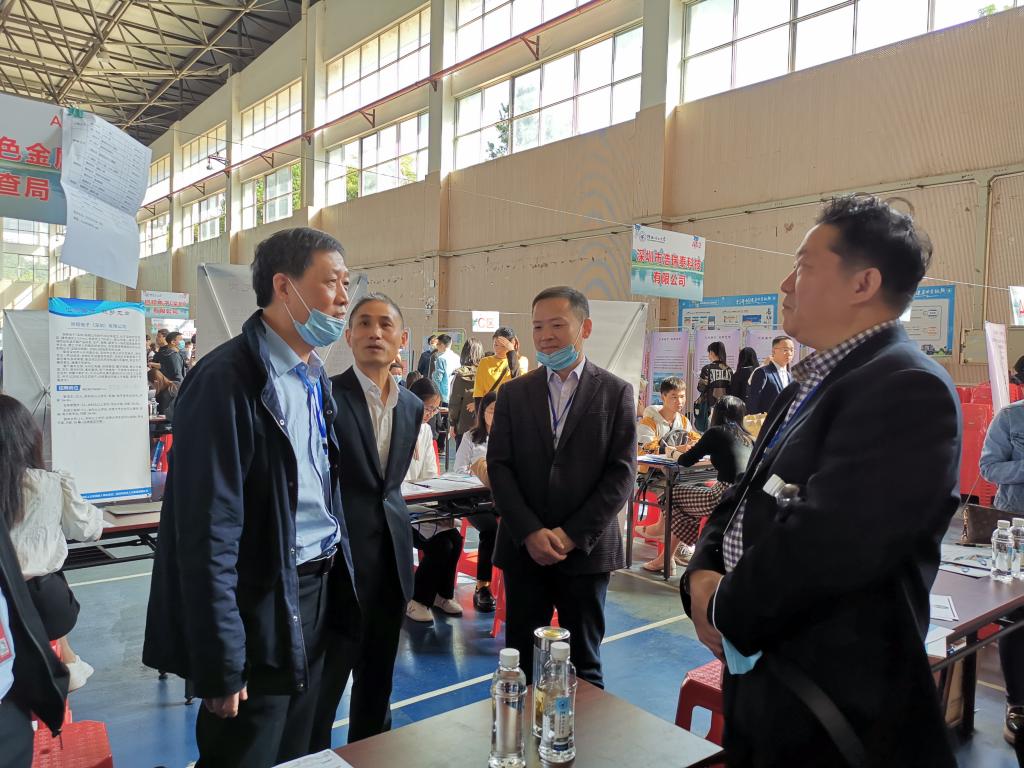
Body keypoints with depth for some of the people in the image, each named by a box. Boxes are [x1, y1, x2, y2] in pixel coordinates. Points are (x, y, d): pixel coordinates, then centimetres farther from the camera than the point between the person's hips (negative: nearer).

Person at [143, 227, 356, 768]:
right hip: (262, 608, -8)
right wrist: (221, 662, -18)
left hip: (317, 593, 8)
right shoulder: (227, 378, -20)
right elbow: (208, 531, -21)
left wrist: (337, 578, 11)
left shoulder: (315, 378, 7)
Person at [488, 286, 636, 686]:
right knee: (520, 662, 10)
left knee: (583, 663, 12)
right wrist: (530, 532, -11)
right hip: (523, 548, 2)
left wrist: (573, 535, -11)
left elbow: (622, 473, -5)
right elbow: (499, 466, 1)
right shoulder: (514, 393, 5)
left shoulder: (616, 392, 0)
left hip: (587, 550, -1)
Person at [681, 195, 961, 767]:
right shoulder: (813, 383, 10)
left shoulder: (908, 388, -20)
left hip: (836, 700, -8)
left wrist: (728, 609, -13)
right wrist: (702, 577, -7)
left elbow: (826, 541, -29)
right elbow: (746, 499, 11)